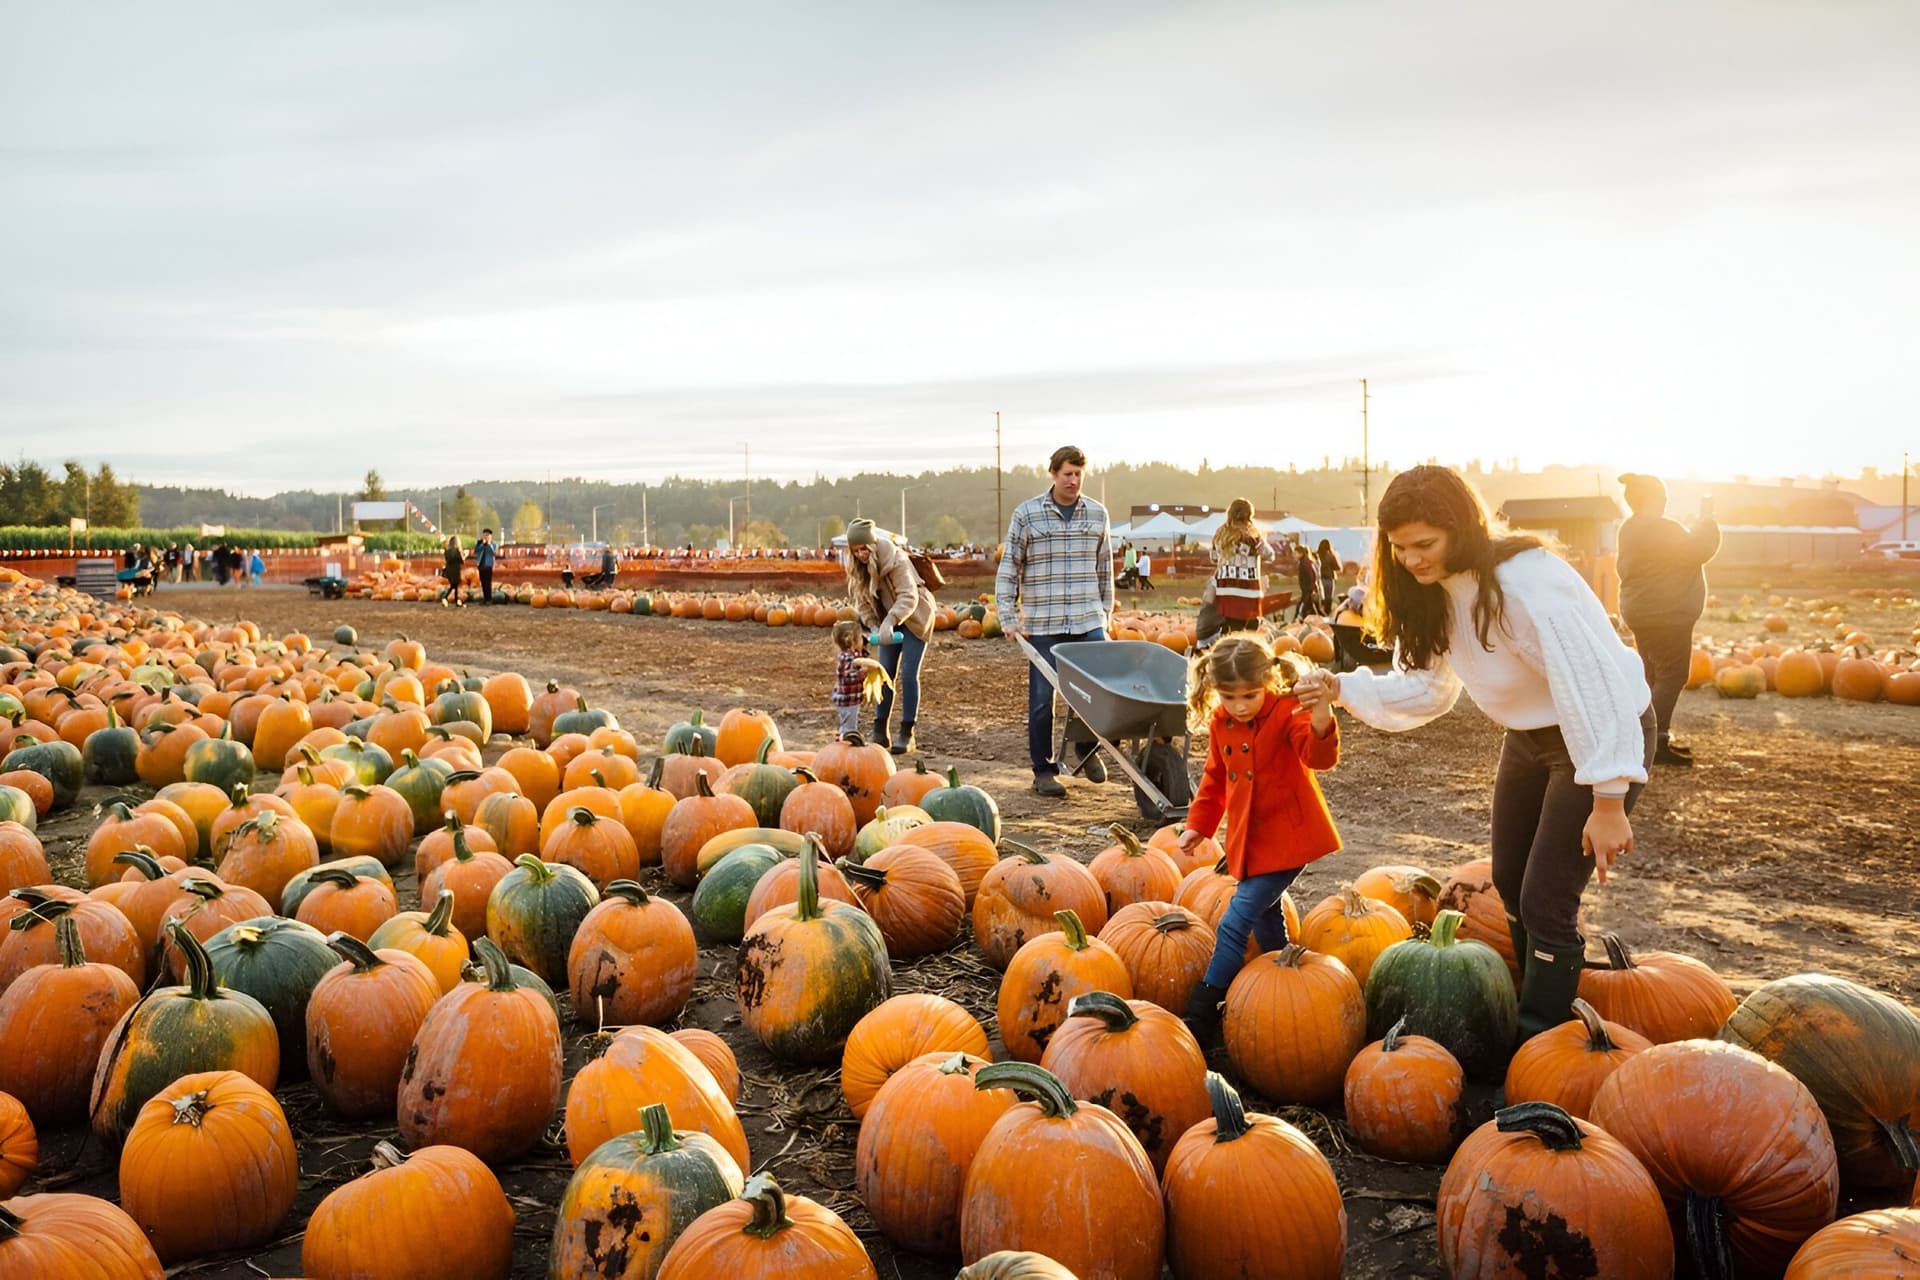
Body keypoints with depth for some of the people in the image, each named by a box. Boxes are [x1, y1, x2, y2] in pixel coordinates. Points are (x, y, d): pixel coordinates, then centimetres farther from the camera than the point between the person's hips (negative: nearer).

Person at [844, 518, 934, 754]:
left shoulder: (896, 559, -27)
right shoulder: (857, 567, -6)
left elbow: (909, 596, -33)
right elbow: (861, 601, 1)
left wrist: (889, 623, -45)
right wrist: (873, 626, -14)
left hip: (914, 618, -6)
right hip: (886, 621, 6)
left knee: (908, 675, -10)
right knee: (885, 674, 3)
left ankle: (907, 734, -6)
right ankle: (880, 732, 7)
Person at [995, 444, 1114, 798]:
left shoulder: (1097, 513, 9)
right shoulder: (1027, 514, 0)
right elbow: (1008, 568, 2)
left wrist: (1106, 613, 14)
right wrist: (1008, 617, -4)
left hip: (1089, 621, 2)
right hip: (1042, 624, -2)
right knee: (1042, 699, 2)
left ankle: (1085, 746, 20)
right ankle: (1044, 771, 15)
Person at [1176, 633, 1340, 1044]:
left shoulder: (1288, 712, -18)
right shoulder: (1220, 722, 3)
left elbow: (1320, 757, -36)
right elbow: (1216, 777, 17)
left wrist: (1321, 717, -55)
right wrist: (1198, 823, 15)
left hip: (1286, 838, -7)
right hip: (1249, 840, 7)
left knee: (1234, 926, -11)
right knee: (1265, 921, 21)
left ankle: (1200, 1019, -6)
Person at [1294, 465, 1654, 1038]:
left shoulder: (1527, 582, -32)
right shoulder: (1435, 592, -5)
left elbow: (1594, 689, -32)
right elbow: (1428, 687, 1)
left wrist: (1608, 803, -28)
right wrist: (1344, 689, -15)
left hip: (1606, 732, -9)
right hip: (1529, 735, 9)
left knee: (1545, 904, -7)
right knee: (1510, 884, 17)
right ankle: (1538, 996, 37)